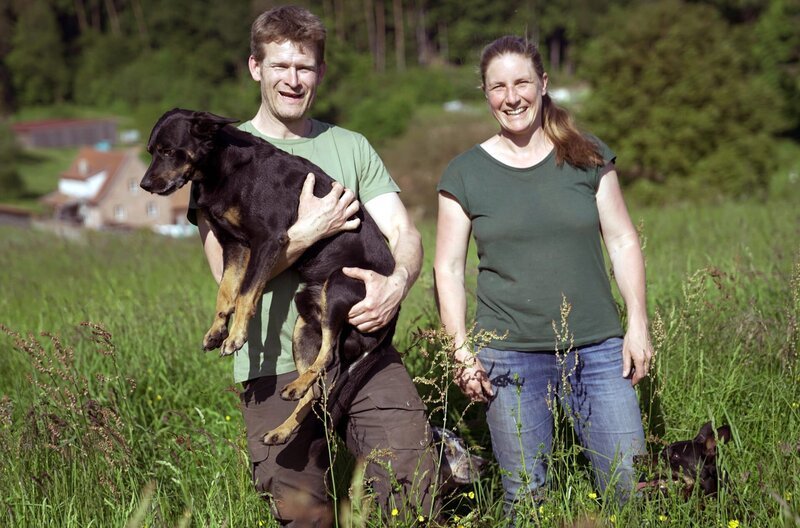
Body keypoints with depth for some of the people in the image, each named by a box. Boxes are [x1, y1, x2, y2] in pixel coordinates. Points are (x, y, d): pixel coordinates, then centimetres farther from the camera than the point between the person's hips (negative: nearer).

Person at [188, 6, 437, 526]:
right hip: (277, 365, -2)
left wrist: (397, 282, -16)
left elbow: (404, 234, 5)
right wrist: (307, 233, -13)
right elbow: (230, 270, -5)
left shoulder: (351, 147, 15)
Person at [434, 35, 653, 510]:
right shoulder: (465, 173, 3)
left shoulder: (588, 157, 6)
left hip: (599, 350, 1)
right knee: (526, 497, 5)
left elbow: (623, 241, 8)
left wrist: (638, 325, 1)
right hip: (510, 358, -1)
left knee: (630, 484, -1)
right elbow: (449, 267, 4)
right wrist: (462, 350, -4)